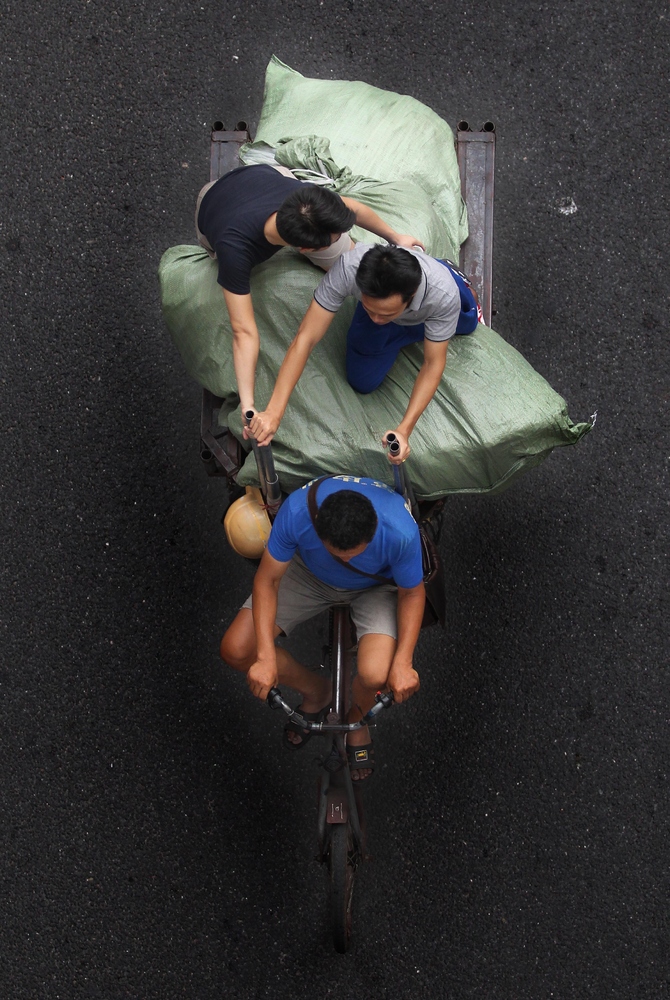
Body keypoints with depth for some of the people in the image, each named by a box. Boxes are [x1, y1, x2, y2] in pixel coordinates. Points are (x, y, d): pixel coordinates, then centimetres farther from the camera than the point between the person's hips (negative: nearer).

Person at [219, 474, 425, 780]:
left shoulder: (400, 531, -40)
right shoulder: (297, 511, -38)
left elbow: (412, 592, -18)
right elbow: (268, 580, -23)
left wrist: (403, 663, -28)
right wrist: (266, 657, -29)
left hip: (375, 586, -2)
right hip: (309, 575, 2)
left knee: (375, 676, -28)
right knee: (235, 650, -12)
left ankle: (356, 720, 13)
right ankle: (316, 692, 18)